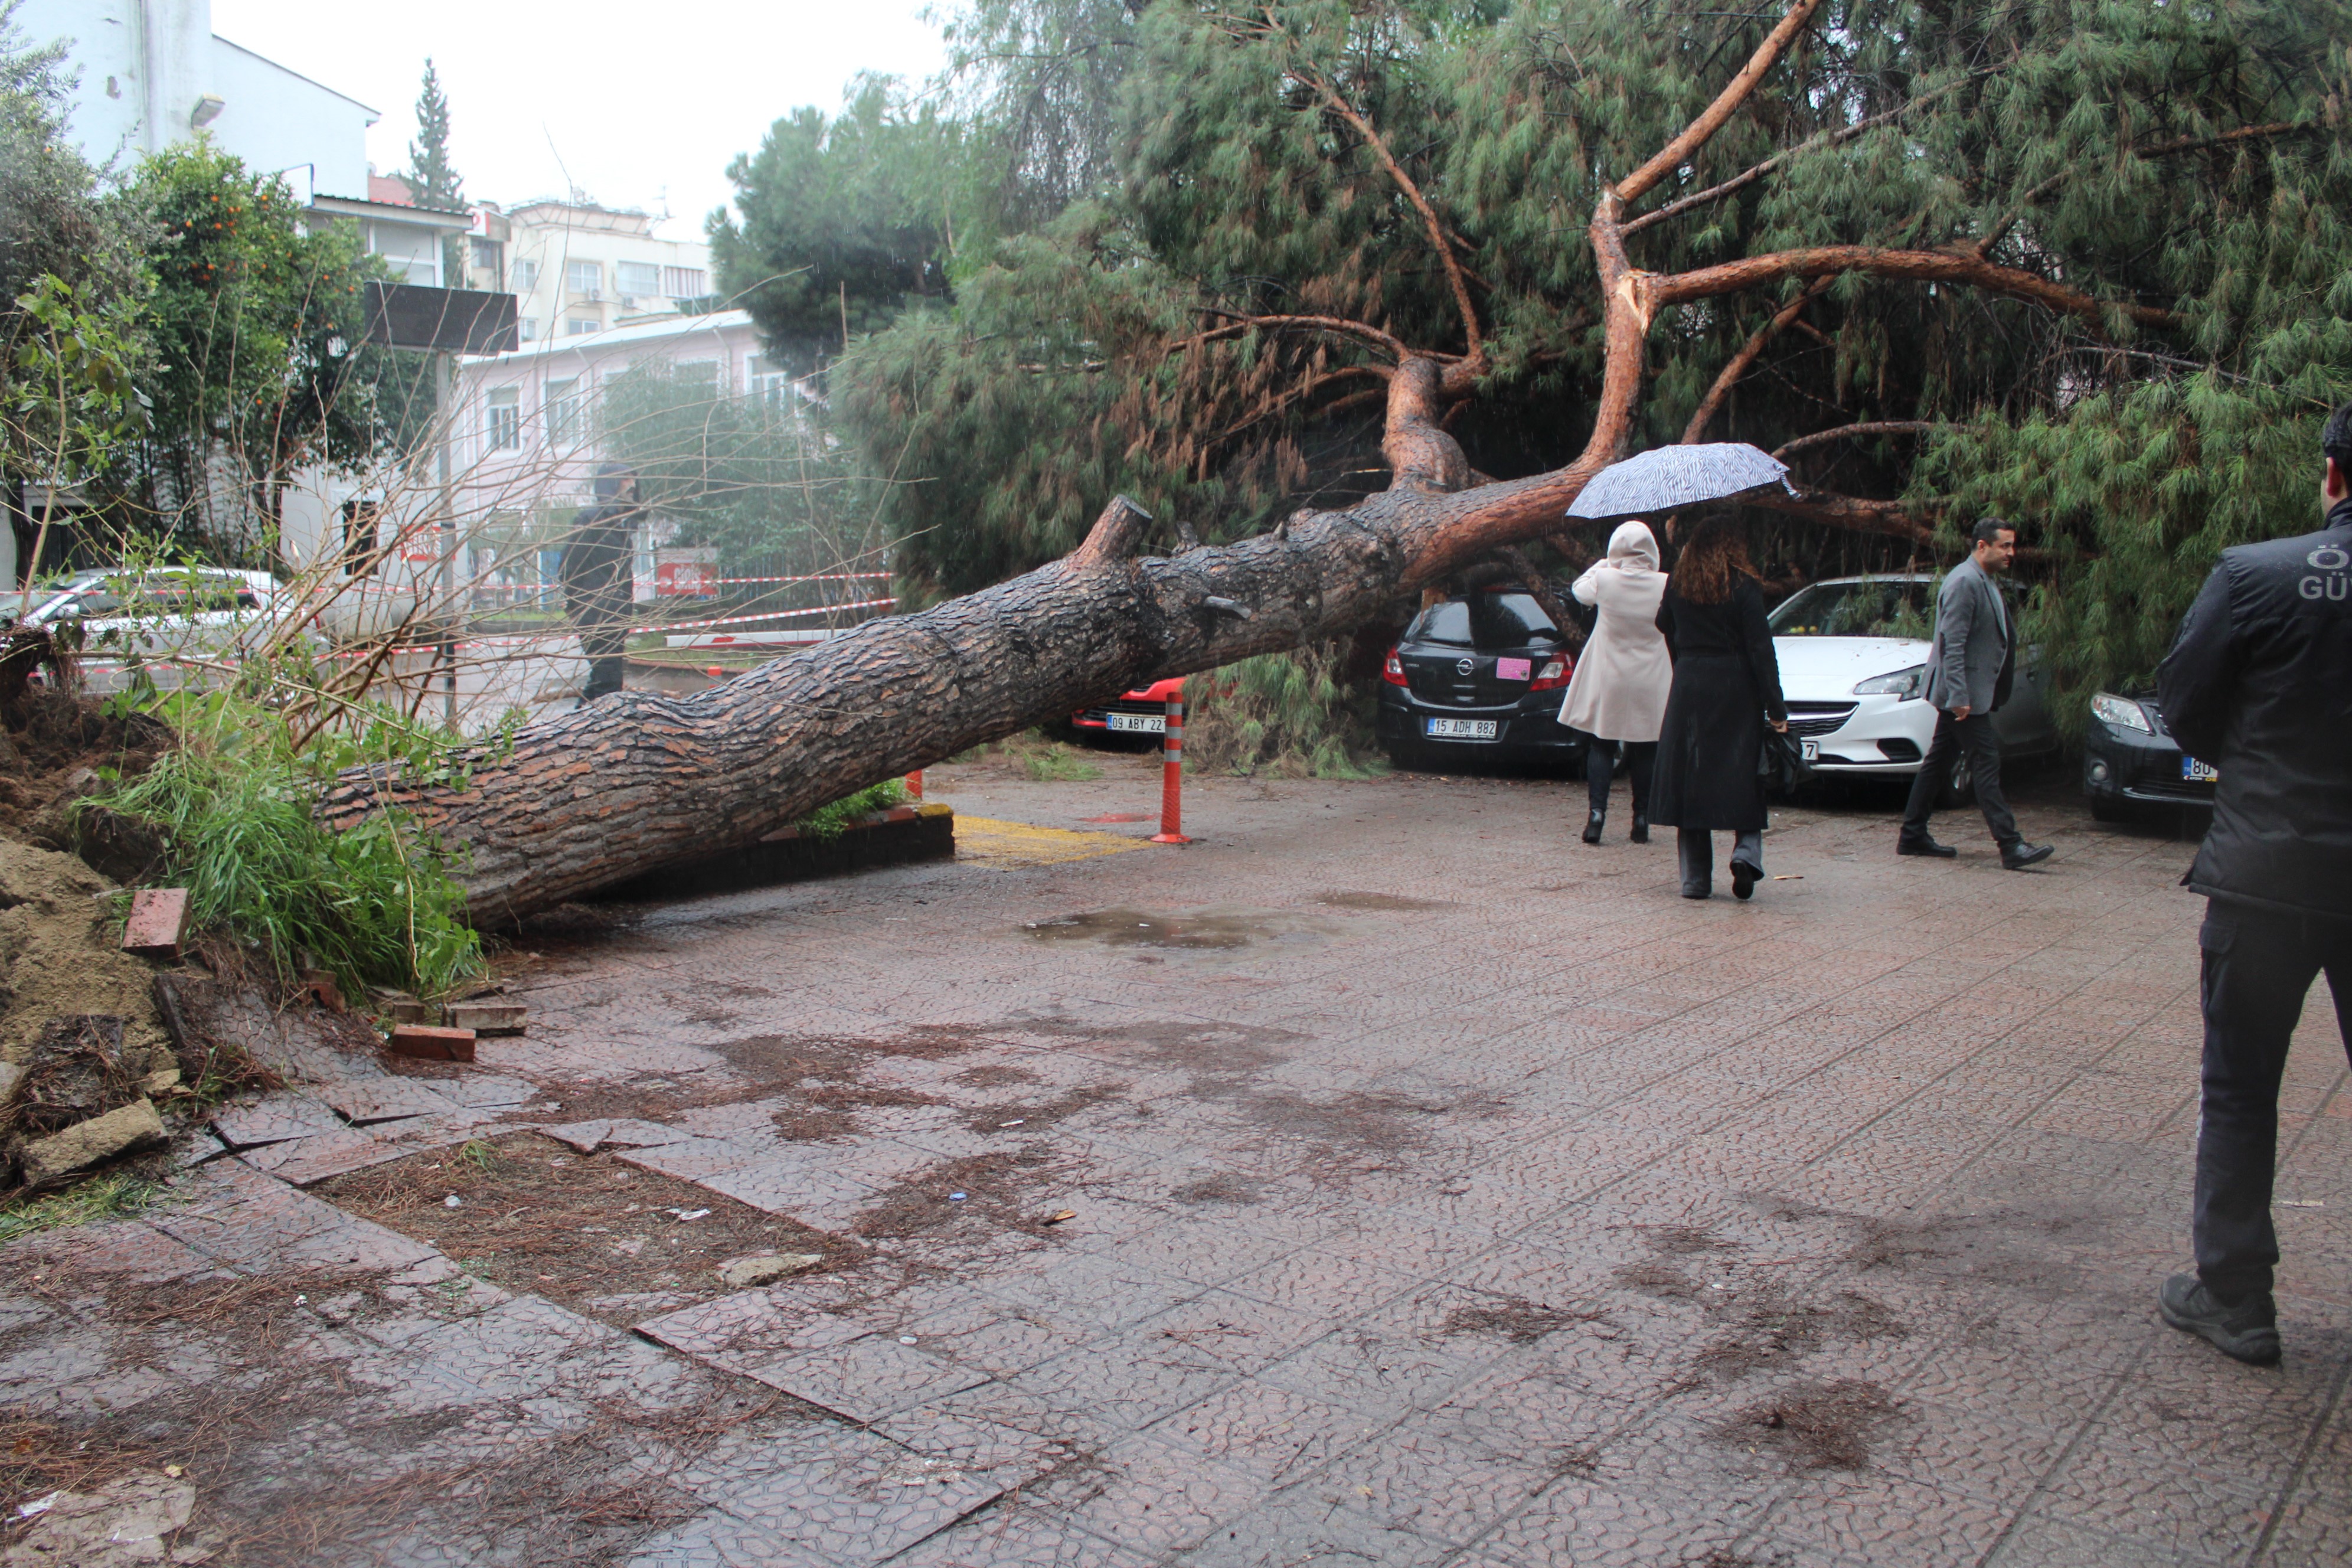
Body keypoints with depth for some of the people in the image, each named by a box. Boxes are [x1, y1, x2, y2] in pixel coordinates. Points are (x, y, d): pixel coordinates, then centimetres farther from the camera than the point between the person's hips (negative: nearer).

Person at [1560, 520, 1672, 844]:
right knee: (1644, 752, 10)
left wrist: (1603, 564, 21)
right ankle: (1641, 820, 12)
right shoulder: (1666, 585, -10)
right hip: (1649, 685, 1)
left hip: (1607, 683, -1)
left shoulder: (1603, 579, -11)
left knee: (1601, 747, 8)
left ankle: (1597, 811, -6)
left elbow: (1579, 590, 11)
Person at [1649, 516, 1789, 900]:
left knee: (1690, 780, 6)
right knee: (1743, 777, 9)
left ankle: (1695, 878, 6)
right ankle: (1746, 852, -10)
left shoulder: (1677, 584, 4)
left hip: (1688, 692, 2)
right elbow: (1761, 649, -9)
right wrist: (1776, 708, -8)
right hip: (1736, 691, -2)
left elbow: (1665, 628, 12)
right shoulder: (1743, 586, -6)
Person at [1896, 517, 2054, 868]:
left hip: (1963, 693, 10)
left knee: (1940, 760, 12)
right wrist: (1959, 696, -25)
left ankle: (1913, 836, 18)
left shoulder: (1983, 581, 14)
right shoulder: (1964, 582, -17)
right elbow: (1952, 643, -22)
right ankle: (2011, 846, -6)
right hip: (1964, 692, -10)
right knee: (1986, 764, -8)